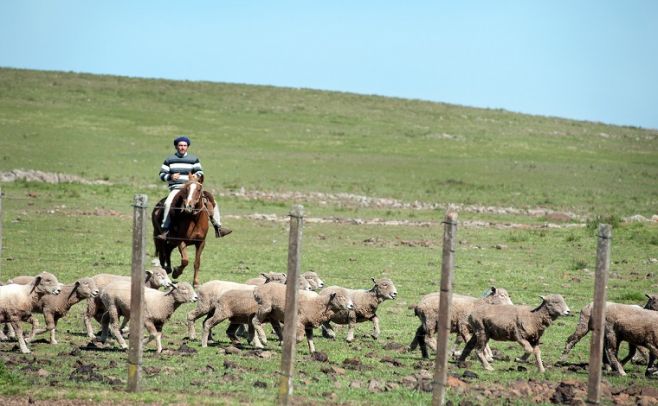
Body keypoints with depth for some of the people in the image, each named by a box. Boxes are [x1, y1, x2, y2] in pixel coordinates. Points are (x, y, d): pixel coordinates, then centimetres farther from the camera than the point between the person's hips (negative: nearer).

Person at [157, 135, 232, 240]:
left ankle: (218, 227, -1)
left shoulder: (194, 159, 12)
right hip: (176, 188, -2)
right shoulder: (169, 160, 9)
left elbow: (200, 172, 10)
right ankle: (165, 229, -30)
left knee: (212, 202, -9)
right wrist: (170, 177, -13)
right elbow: (162, 174, 9)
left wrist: (196, 175, -14)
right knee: (168, 203, -34)